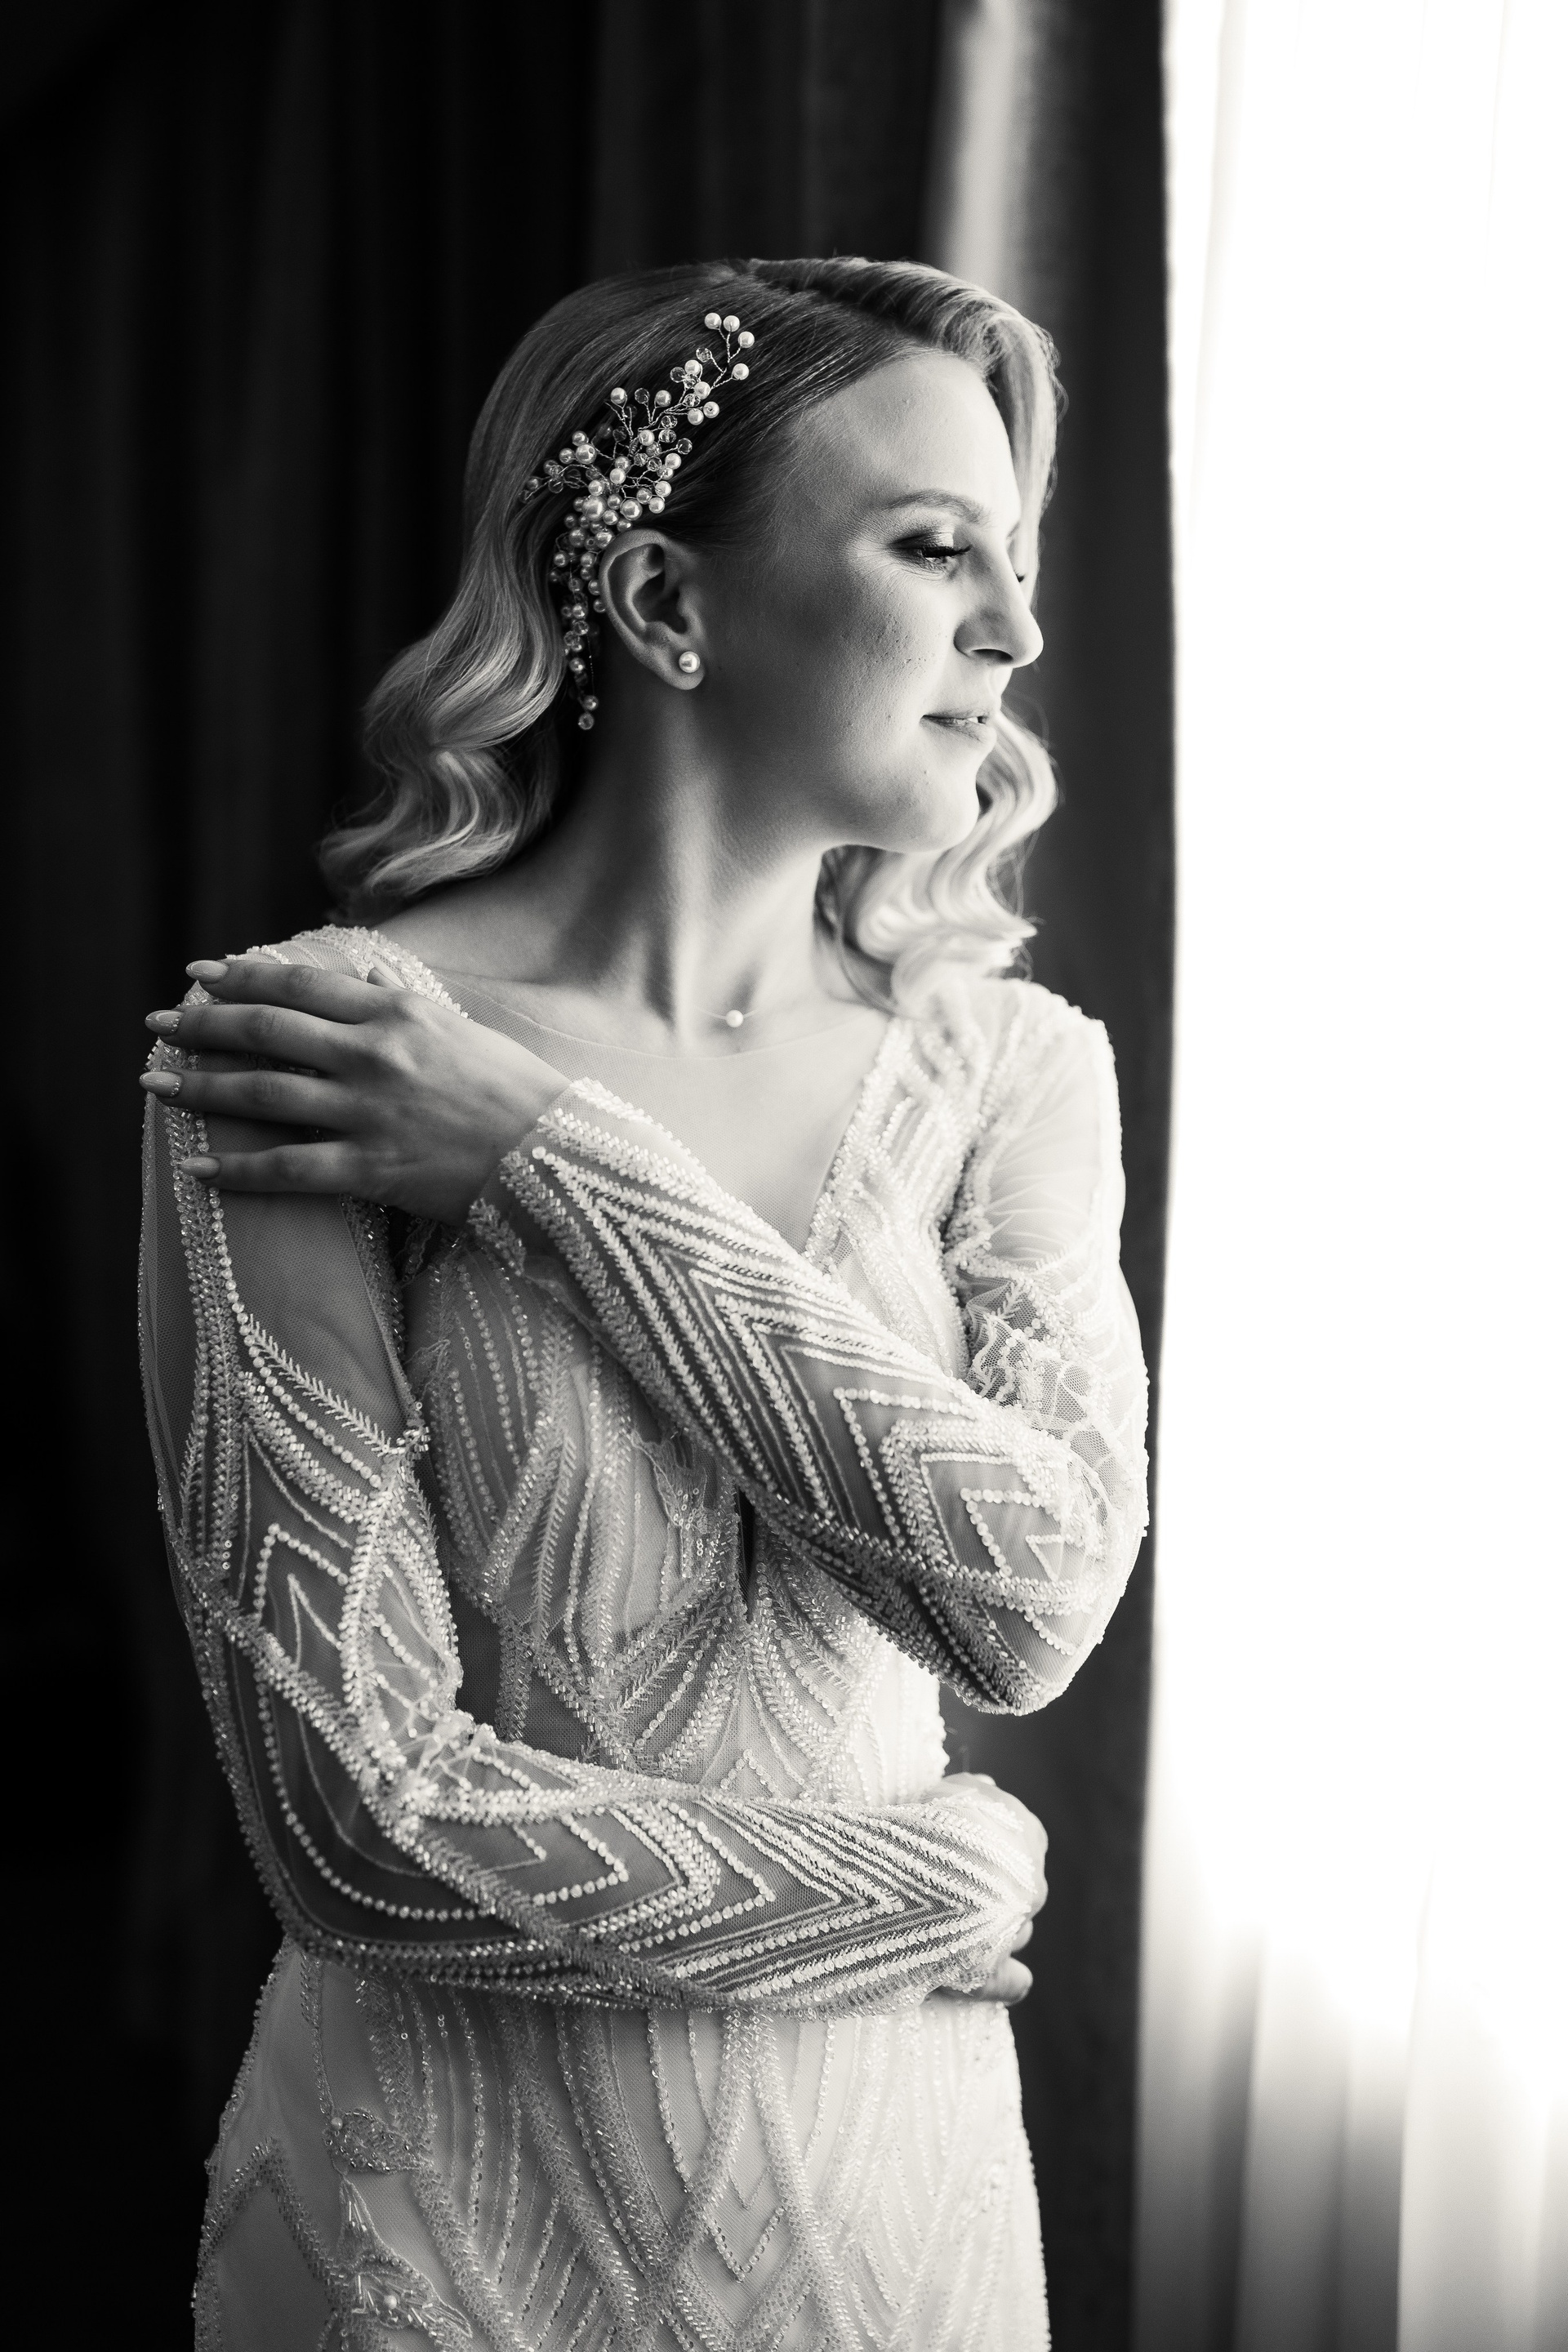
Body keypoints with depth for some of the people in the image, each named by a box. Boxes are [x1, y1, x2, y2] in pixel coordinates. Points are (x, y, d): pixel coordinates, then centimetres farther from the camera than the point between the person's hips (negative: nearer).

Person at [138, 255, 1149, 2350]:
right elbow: (363, 1815, -19)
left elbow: (1040, 1593, -18)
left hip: (890, 2163, 4)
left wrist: (556, 1157, -21)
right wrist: (946, 1877, -10)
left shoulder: (1008, 1065, -4)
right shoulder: (303, 1049, -17)